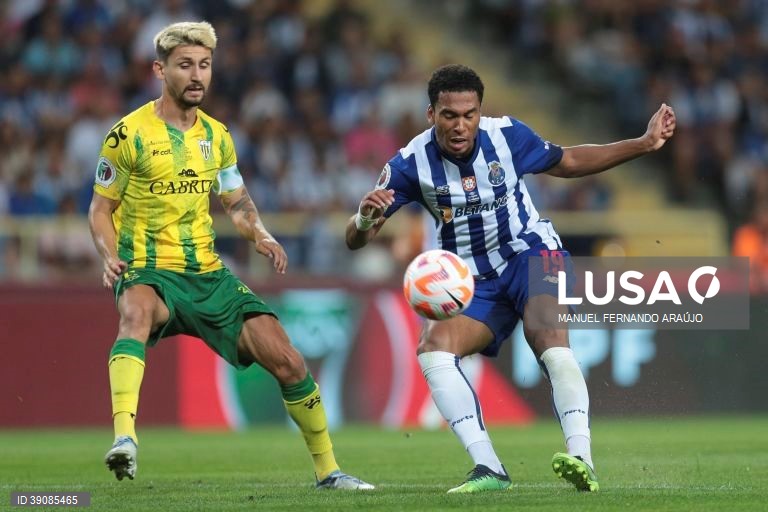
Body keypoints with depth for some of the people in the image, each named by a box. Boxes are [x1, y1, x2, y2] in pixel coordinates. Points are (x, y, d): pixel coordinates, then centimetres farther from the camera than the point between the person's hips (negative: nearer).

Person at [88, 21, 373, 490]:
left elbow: (238, 203, 21)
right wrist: (110, 256, -19)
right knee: (137, 311, -42)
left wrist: (261, 235, -1)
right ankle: (124, 438, -57)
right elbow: (100, 210, 1)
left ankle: (327, 469, 13)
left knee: (287, 360, -5)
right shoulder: (130, 134, -5)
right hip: (149, 272, -5)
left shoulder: (216, 135, 10)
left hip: (209, 275, 5)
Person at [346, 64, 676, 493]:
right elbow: (356, 240, -8)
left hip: (531, 252, -2)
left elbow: (568, 163, 10)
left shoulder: (507, 135, -9)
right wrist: (365, 219, -33)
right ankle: (489, 469, -31)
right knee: (432, 346, -26)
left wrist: (645, 144, 4)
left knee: (549, 337, -32)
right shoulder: (412, 163, -11)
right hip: (474, 281, 2)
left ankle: (582, 459, -42)